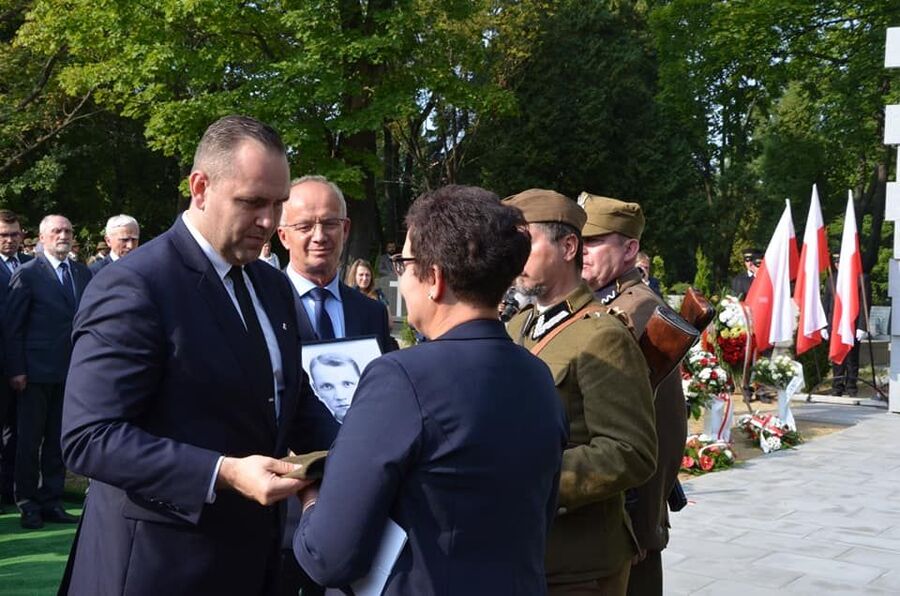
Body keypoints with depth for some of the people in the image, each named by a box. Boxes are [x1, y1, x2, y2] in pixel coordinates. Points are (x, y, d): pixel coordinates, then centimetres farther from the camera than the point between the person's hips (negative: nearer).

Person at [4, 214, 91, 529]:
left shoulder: (83, 273, 10)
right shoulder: (28, 274, -5)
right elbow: (12, 325, -6)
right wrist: (16, 370, -11)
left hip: (72, 370, 5)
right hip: (37, 372, -4)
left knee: (58, 440, 10)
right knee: (29, 440, 5)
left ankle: (51, 501, 19)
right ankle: (28, 504, 14)